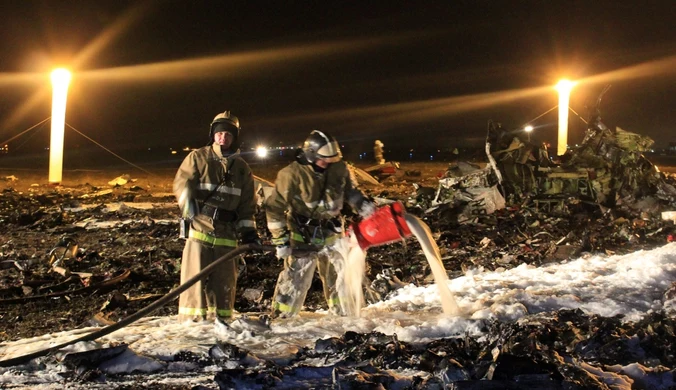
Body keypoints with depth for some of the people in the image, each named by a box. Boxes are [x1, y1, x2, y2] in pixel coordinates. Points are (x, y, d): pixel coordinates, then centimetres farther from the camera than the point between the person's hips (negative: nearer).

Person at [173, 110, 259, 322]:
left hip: (227, 230, 3)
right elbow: (182, 182, -6)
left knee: (225, 280, 8)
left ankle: (220, 320, 19)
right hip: (199, 226, -3)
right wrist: (188, 203, -26)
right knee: (195, 276, -5)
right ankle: (191, 320, 1)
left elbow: (247, 202, 16)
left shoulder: (241, 167, 15)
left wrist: (248, 229, 8)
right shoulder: (197, 157, 6)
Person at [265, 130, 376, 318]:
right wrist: (281, 240, -15)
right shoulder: (291, 174, -21)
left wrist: (363, 205, -4)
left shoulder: (339, 168, -7)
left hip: (332, 234, 5)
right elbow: (275, 208, -15)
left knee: (340, 275, 17)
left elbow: (349, 190, 14)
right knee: (295, 280, -4)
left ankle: (343, 314, 36)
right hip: (303, 237, -5)